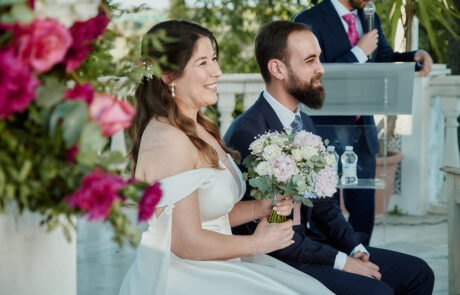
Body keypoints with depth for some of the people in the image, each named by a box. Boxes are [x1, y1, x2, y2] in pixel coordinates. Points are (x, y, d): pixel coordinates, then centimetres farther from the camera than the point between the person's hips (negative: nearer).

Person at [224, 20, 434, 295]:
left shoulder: (304, 123, 11)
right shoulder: (247, 133, -19)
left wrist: (355, 248, 2)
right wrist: (340, 261, -17)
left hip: (305, 244, 9)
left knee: (418, 273, 3)